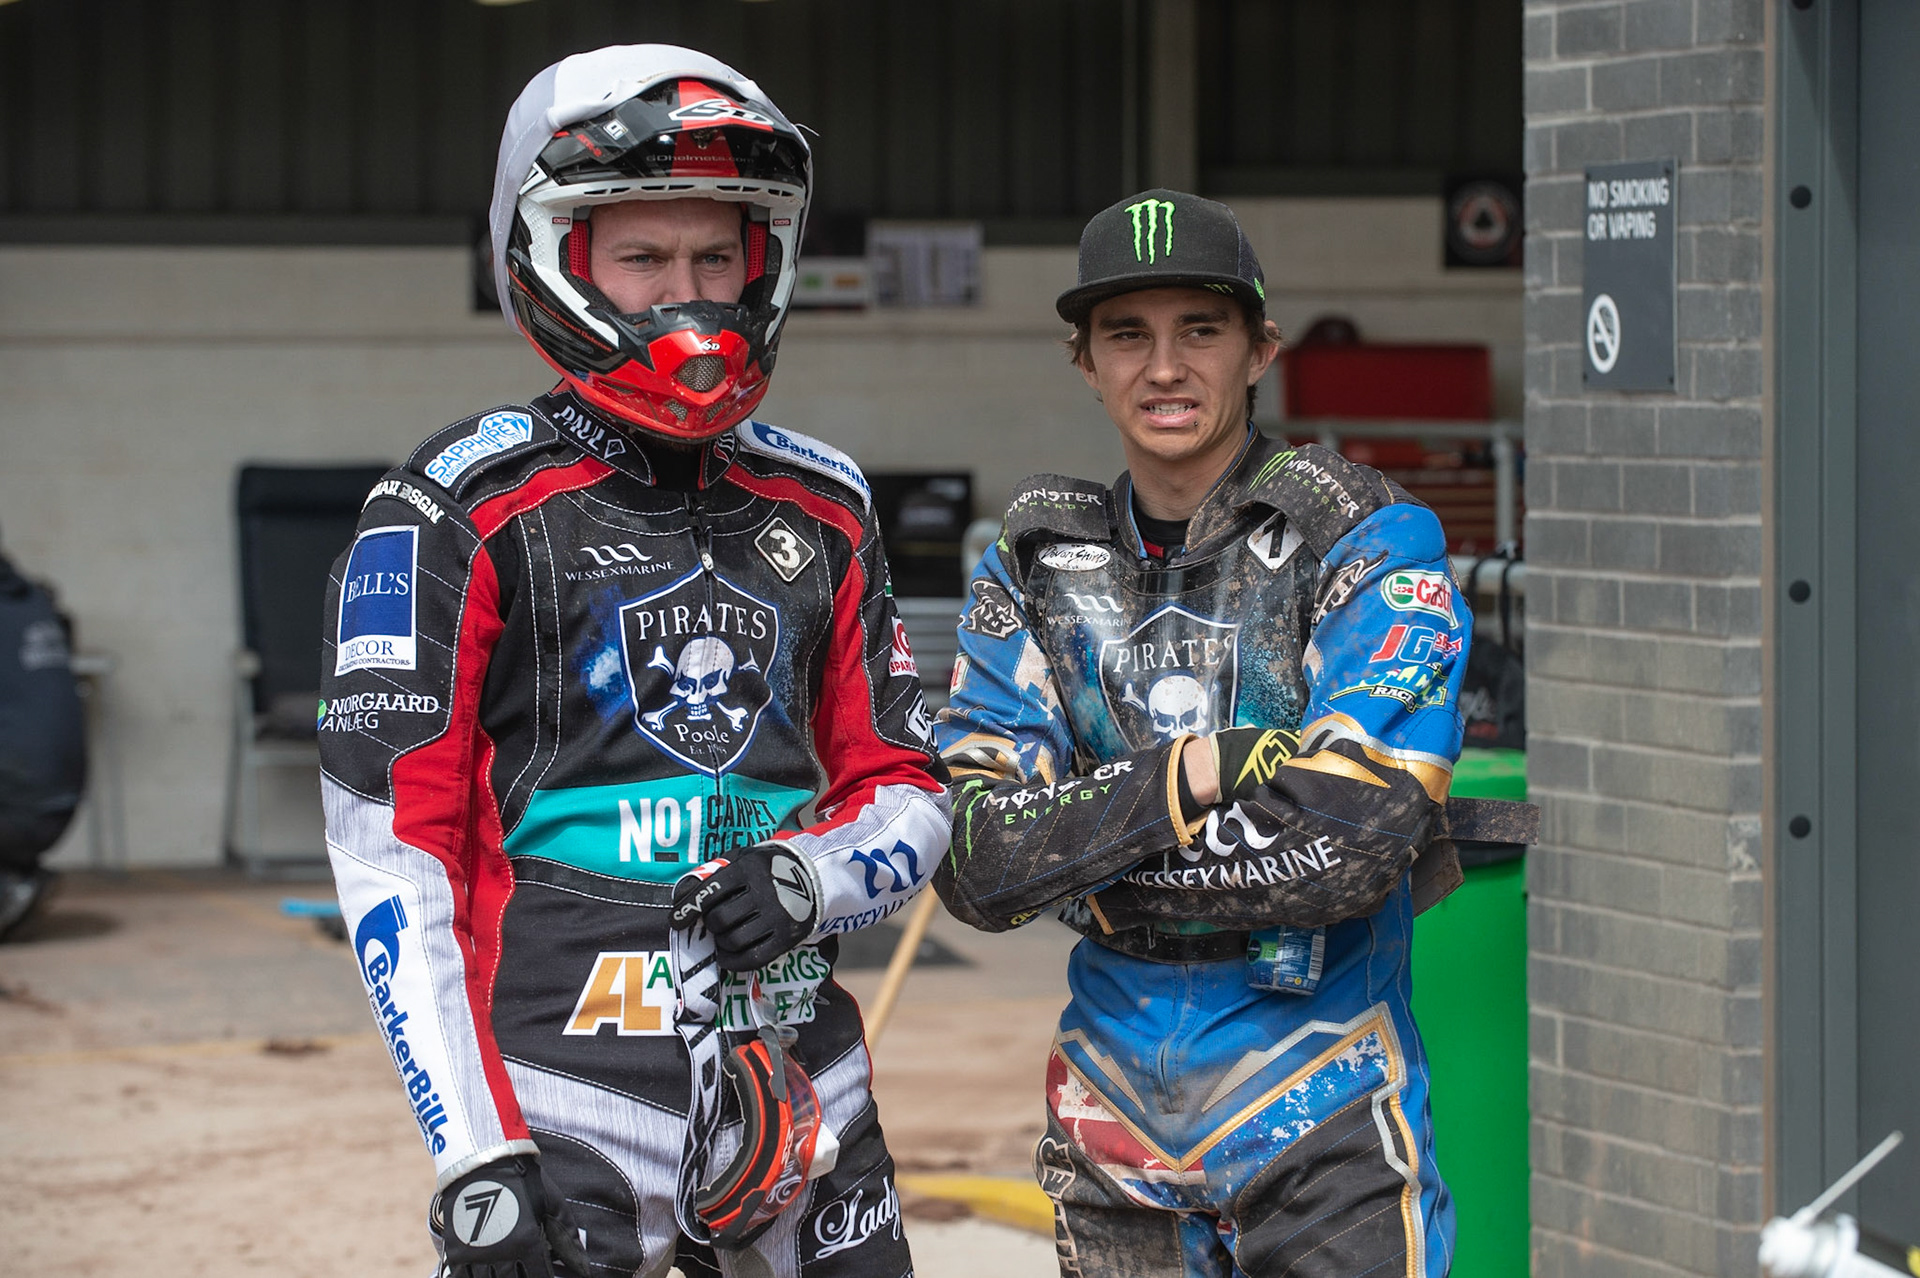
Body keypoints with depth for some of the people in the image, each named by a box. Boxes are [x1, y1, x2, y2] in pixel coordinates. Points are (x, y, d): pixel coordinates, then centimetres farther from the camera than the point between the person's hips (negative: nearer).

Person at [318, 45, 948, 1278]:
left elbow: (908, 795, 16)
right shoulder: (456, 513, -3)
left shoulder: (822, 511, 13)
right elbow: (393, 855, -7)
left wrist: (808, 878, -7)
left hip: (801, 1089, 5)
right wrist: (474, 1153, -15)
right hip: (572, 1099, -5)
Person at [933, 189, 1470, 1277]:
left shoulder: (1368, 541, -8)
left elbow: (1350, 843, -19)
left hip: (1320, 1115, -4)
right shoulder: (1040, 564, 5)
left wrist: (1083, 858, -10)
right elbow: (976, 867, -5)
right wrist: (1186, 775, -18)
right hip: (1117, 1123, 4)